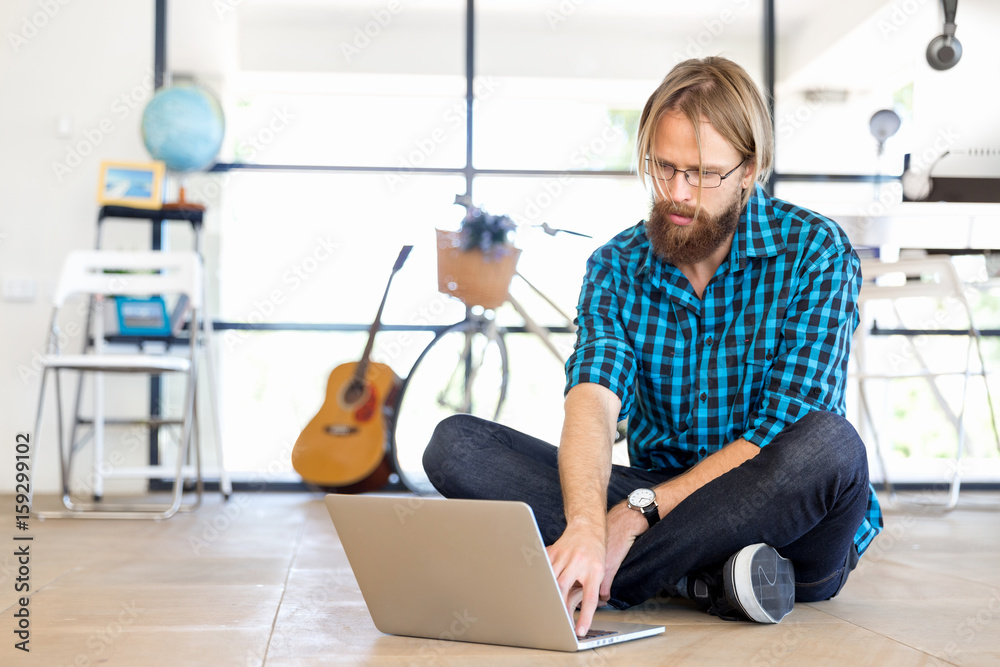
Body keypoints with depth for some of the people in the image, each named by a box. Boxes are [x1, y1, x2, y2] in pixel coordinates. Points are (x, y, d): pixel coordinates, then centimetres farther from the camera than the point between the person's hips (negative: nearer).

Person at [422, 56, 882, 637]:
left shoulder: (816, 253, -9)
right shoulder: (617, 267, 0)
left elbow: (783, 436, -17)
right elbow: (593, 399, -18)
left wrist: (639, 511, -24)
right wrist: (586, 526, -39)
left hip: (781, 521, -3)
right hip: (658, 497, 3)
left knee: (828, 444, -38)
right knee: (458, 444, -15)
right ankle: (706, 580, -27)